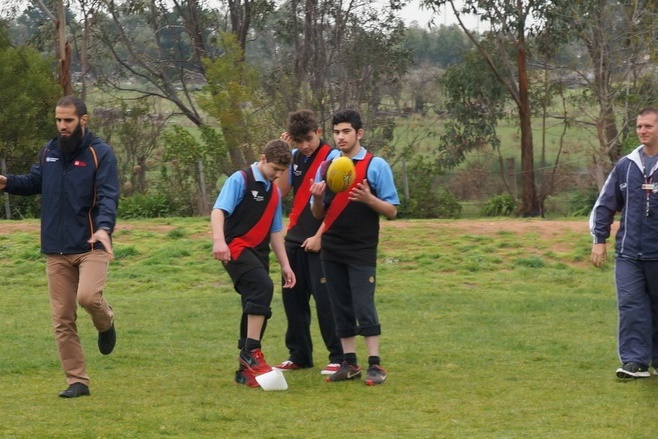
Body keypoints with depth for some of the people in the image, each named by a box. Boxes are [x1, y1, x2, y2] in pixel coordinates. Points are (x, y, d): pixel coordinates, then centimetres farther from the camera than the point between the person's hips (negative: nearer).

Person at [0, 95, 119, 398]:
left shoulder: (100, 153, -7)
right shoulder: (49, 152, 10)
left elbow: (108, 195, -16)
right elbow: (34, 182, 20)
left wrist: (104, 227, -34)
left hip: (91, 246, -5)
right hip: (56, 250, 5)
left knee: (88, 296, -28)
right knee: (62, 319, 3)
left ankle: (105, 324, 8)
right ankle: (77, 382, 12)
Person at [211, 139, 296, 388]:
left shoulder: (274, 193, 17)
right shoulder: (240, 180, -6)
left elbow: (275, 232, 22)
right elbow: (218, 211, -17)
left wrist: (285, 264, 18)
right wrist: (219, 240, -33)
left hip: (259, 254, 8)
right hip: (237, 249, -8)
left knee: (257, 308, 7)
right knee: (263, 287, -29)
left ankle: (246, 369, 15)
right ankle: (251, 352, -27)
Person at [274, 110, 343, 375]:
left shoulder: (332, 158, -9)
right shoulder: (296, 157, 11)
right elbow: (282, 191, 2)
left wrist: (319, 236, -15)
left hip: (320, 241, -7)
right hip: (295, 238, 7)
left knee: (324, 298, -8)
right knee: (292, 297, 8)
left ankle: (338, 357, -3)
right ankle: (299, 355, 17)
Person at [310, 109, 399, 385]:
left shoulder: (376, 166, -3)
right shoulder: (326, 167, 11)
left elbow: (391, 211, -3)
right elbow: (318, 214, 14)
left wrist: (368, 199, -22)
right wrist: (317, 197, -9)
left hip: (362, 250, -5)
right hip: (332, 250, 5)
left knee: (364, 307, -9)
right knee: (341, 308, 7)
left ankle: (375, 365, -6)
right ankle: (349, 364, 13)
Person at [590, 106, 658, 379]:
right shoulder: (625, 166, 7)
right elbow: (605, 205, 13)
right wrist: (599, 239, 6)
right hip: (628, 253, 2)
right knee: (630, 307, -7)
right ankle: (635, 362, -7)